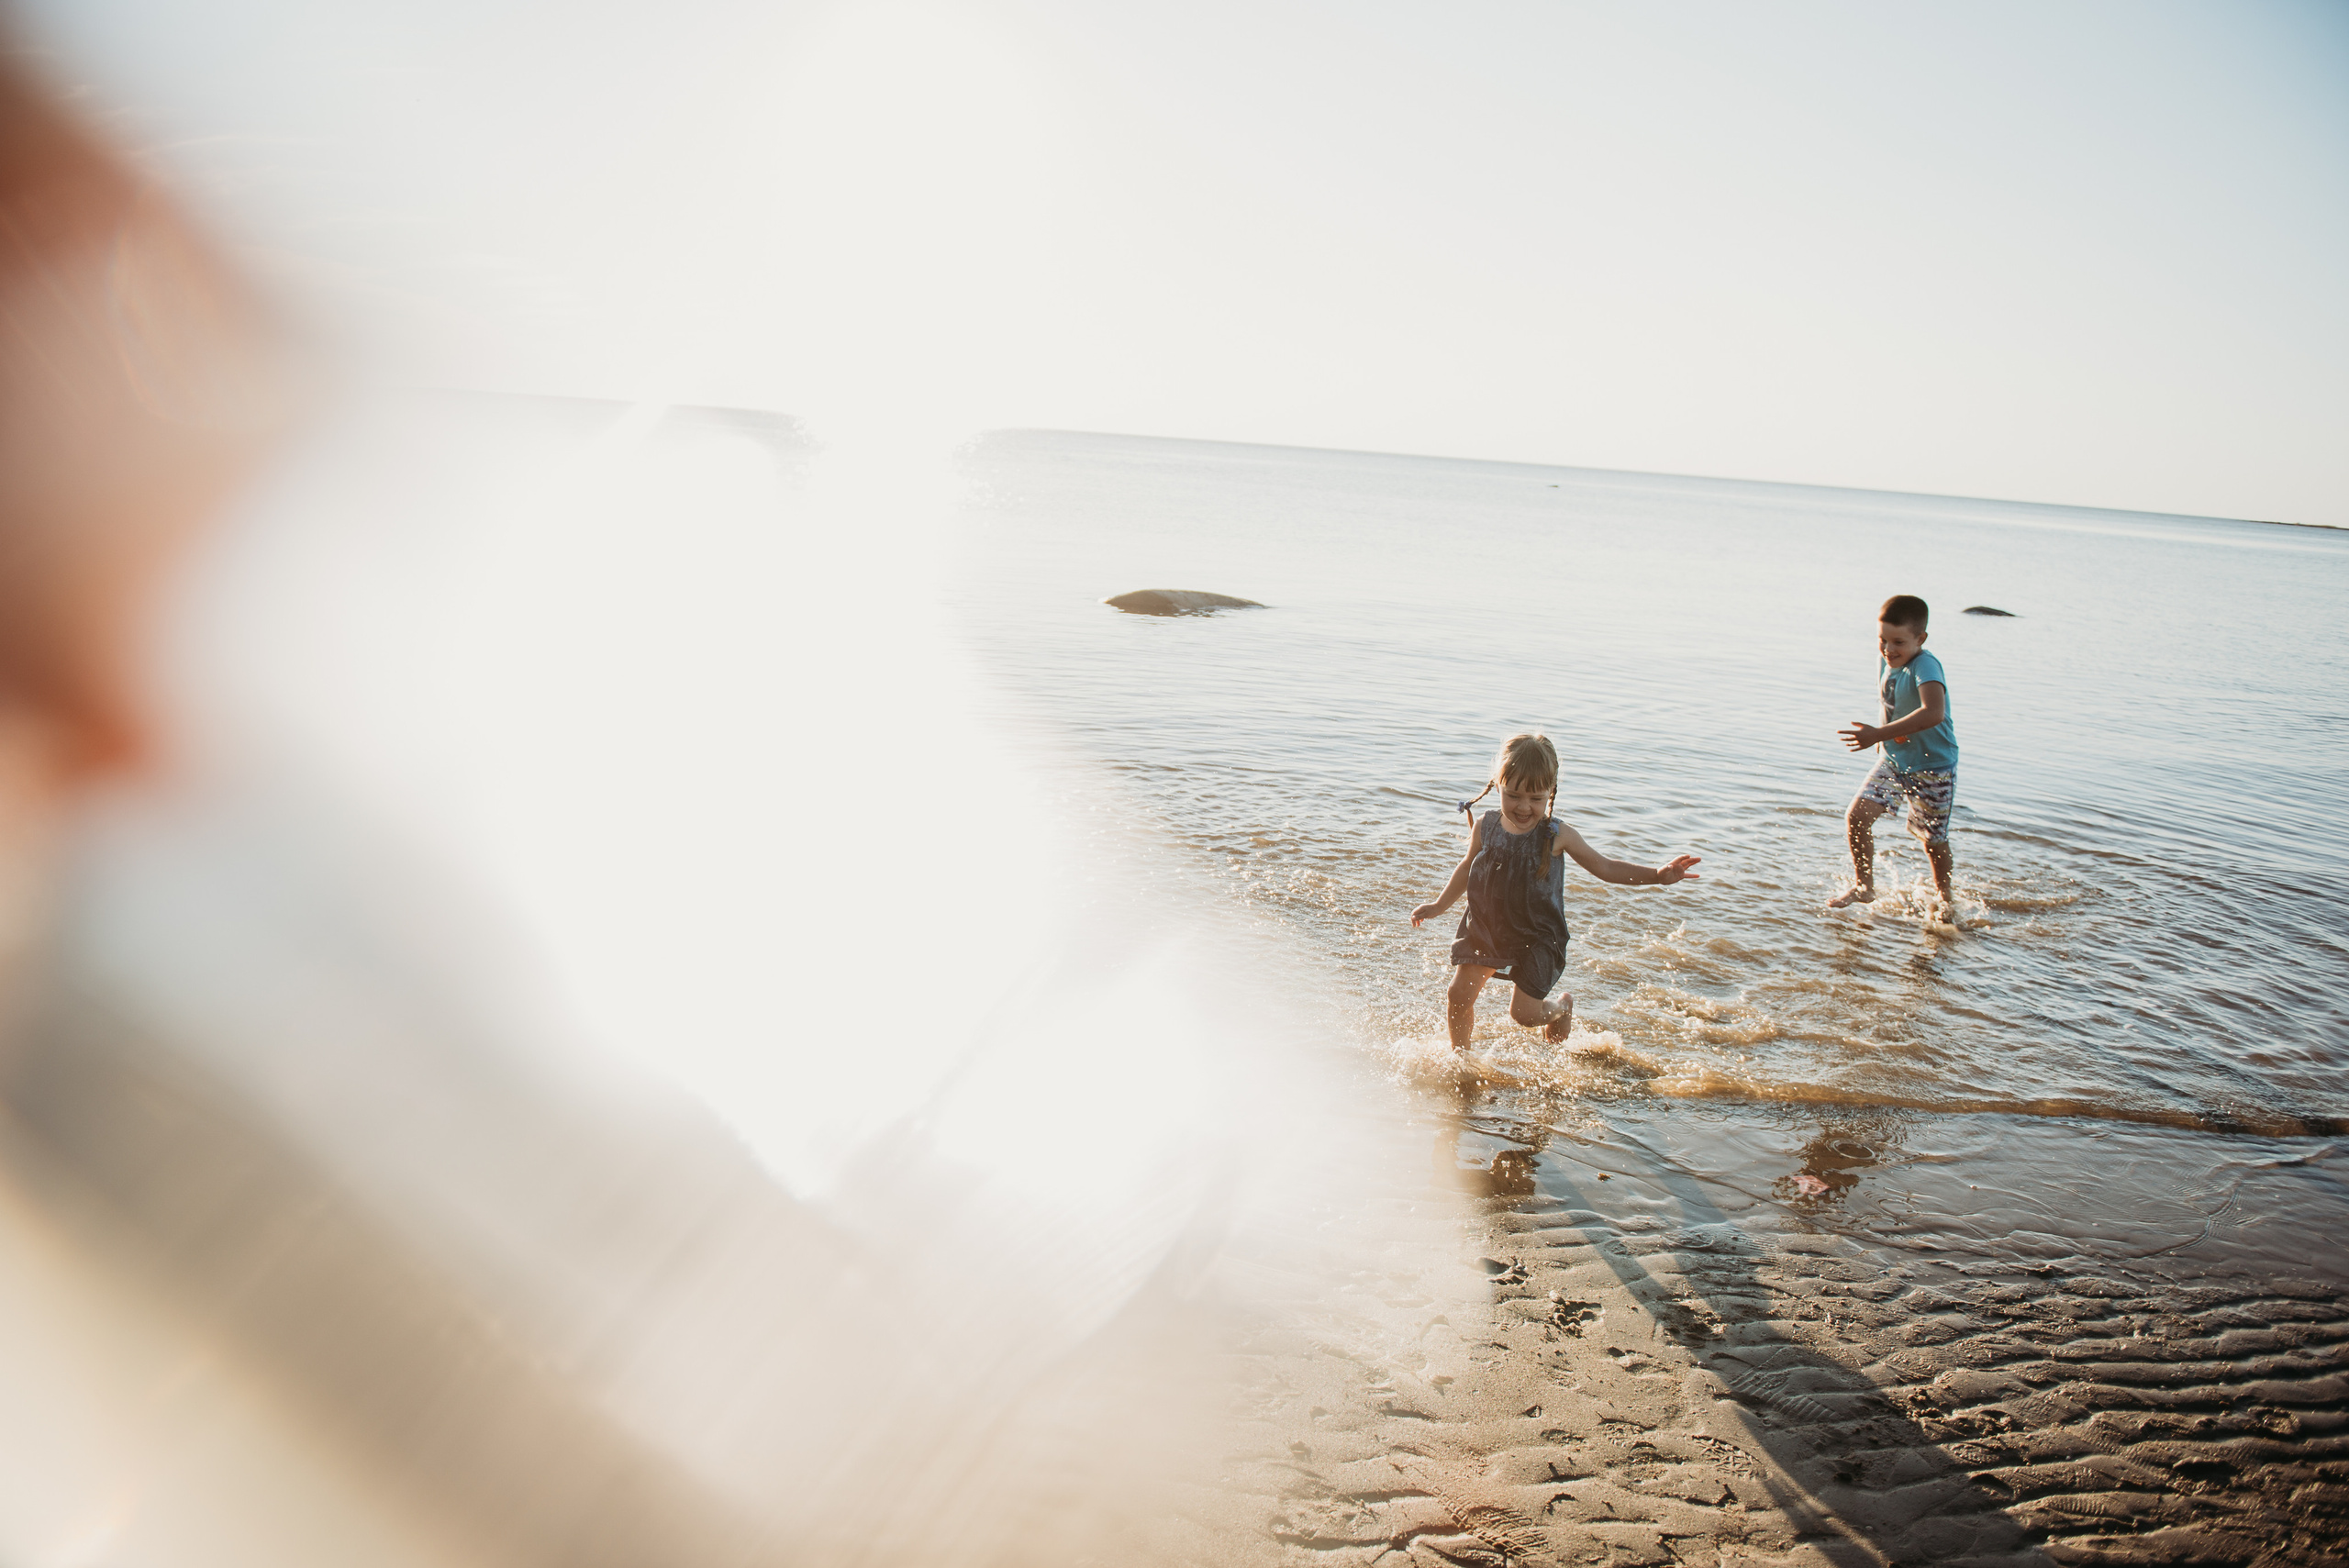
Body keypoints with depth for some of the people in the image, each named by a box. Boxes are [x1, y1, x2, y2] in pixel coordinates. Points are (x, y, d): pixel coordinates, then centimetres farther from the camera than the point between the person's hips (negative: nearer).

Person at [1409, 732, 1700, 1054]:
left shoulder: (1556, 836, -14)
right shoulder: (1485, 827, -7)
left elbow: (1605, 867, -3)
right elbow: (1468, 867, 13)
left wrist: (1658, 875, -13)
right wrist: (1439, 905, 18)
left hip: (1536, 938, -3)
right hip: (1485, 930, 3)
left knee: (1524, 1012, -4)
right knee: (1459, 995, 1)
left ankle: (1563, 1006, 31)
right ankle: (1460, 1056, 27)